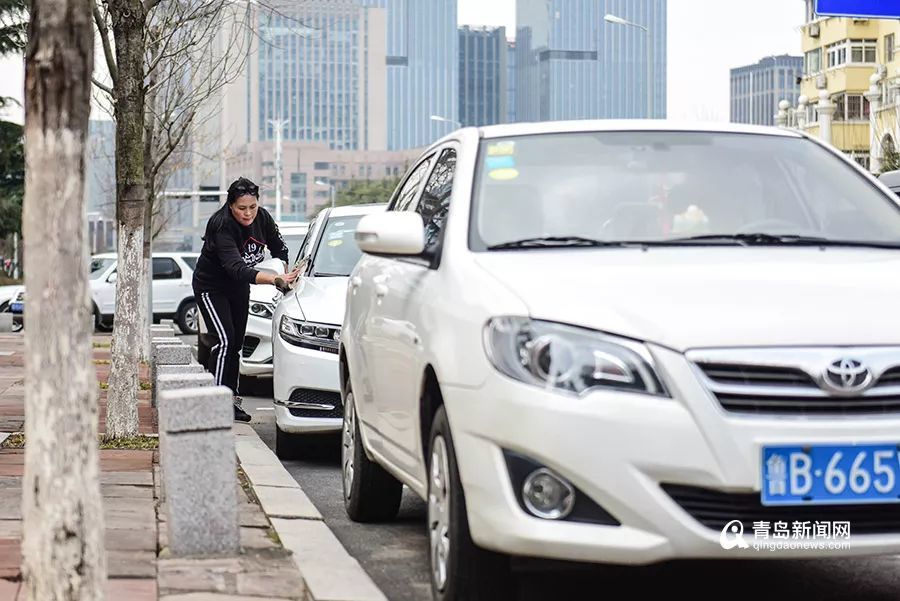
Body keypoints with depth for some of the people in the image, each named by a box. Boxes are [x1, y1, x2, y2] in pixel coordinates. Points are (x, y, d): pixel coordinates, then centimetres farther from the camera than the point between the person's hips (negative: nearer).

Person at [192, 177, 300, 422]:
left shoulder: (262, 217, -14)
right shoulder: (222, 226, -33)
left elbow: (279, 248, 4)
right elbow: (237, 268, -44)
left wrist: (286, 276, -2)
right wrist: (275, 279, -52)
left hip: (238, 288, 6)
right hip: (211, 288, -6)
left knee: (236, 343, 8)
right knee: (224, 340, -18)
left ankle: (231, 400, 15)